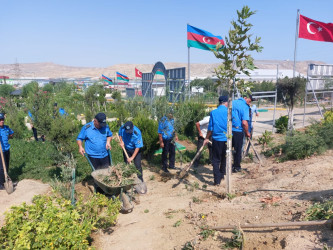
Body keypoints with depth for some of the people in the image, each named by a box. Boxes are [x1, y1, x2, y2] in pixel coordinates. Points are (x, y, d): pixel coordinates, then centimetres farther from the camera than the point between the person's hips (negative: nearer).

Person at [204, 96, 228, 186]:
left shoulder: (213, 112, -3)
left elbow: (210, 127, 2)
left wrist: (207, 138, 14)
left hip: (216, 139, -1)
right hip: (227, 139, 1)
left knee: (216, 160, 4)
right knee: (224, 158, 20)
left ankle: (217, 180, -2)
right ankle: (222, 175, 35)